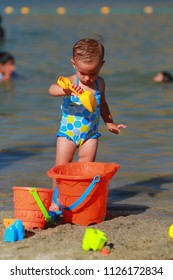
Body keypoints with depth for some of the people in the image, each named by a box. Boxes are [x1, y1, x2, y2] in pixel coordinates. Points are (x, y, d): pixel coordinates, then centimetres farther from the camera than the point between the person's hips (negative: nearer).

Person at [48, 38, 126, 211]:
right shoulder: (71, 82, -16)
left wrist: (109, 123, 18)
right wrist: (66, 90, -58)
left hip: (90, 134, 3)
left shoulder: (100, 83, -2)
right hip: (68, 132, -3)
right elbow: (52, 89, -38)